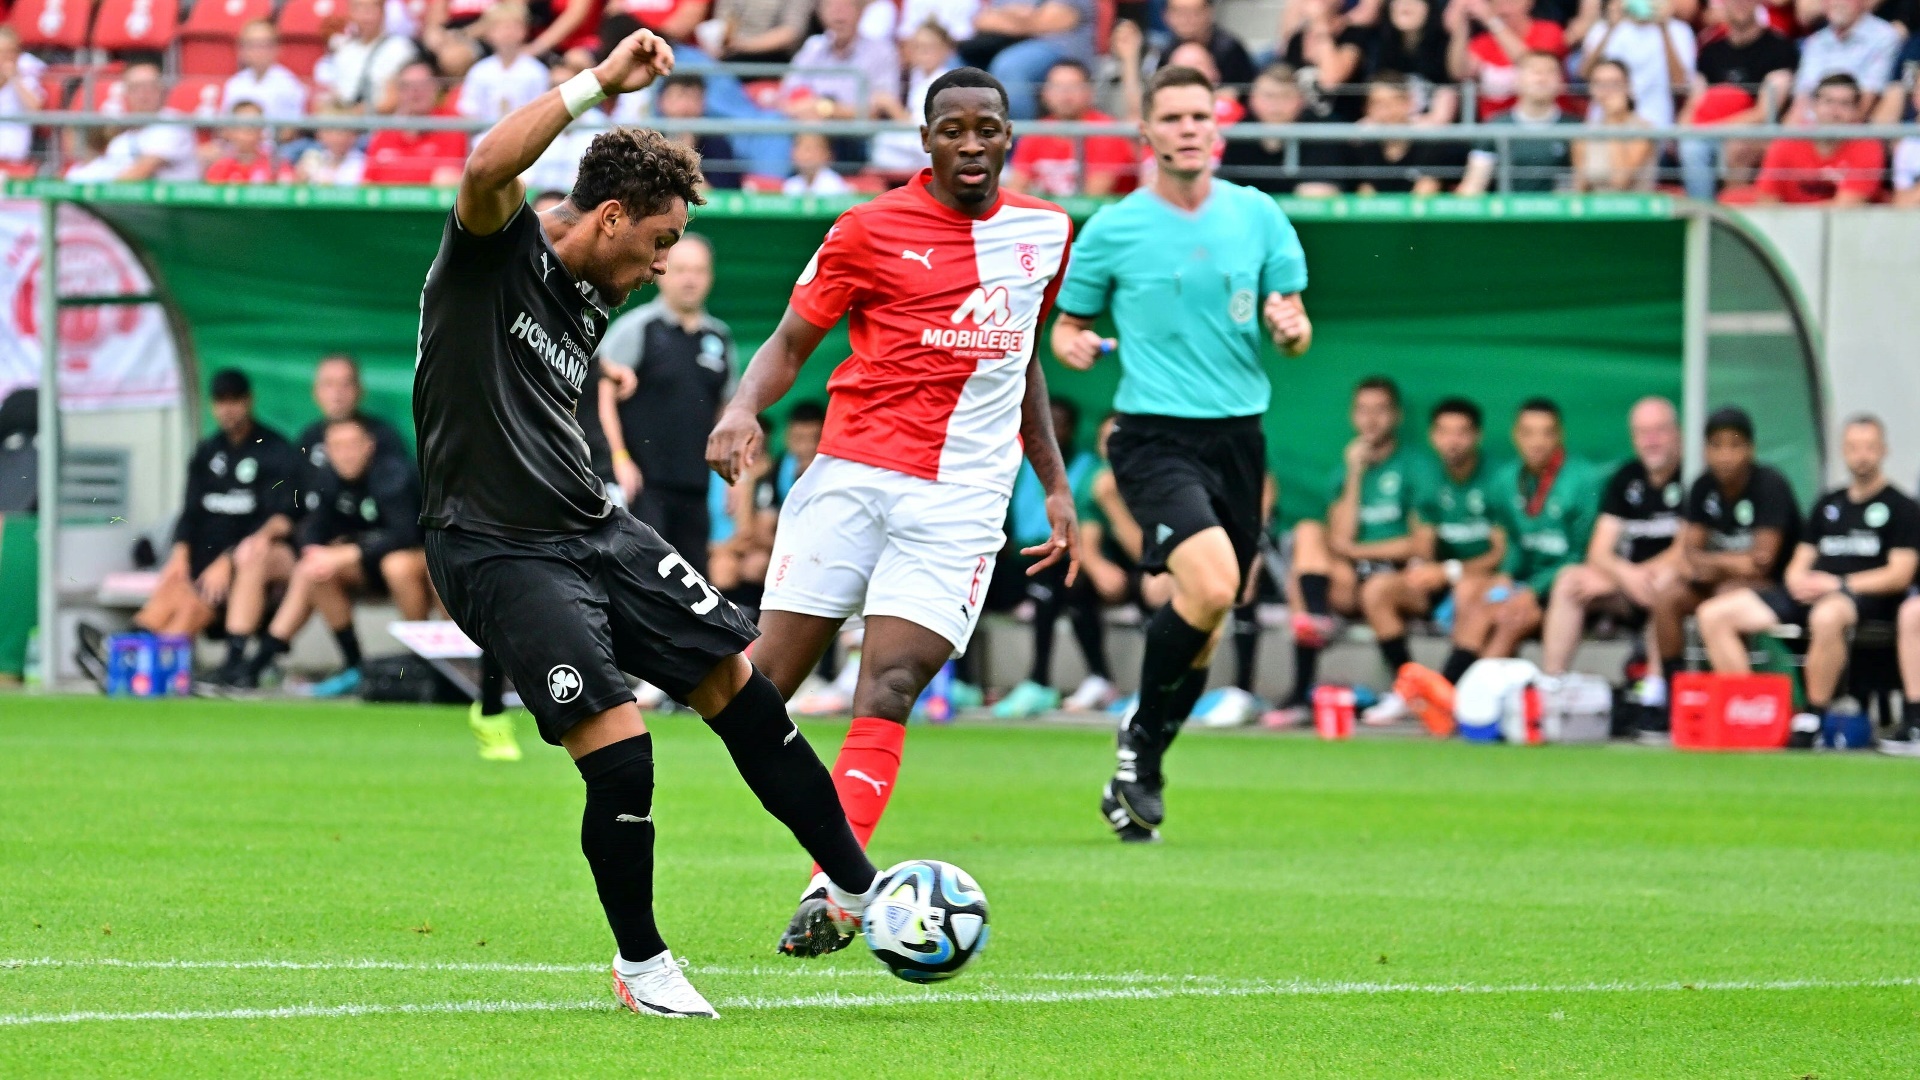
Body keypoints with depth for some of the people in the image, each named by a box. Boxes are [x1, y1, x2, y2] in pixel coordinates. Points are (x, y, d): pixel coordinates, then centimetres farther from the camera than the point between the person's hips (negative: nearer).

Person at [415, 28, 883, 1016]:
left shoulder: (592, 303, 15)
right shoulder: (498, 248, -10)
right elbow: (487, 169, -32)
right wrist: (600, 82, -31)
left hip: (595, 531, 8)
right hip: (497, 553, -8)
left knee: (739, 683, 4)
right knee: (619, 755, -16)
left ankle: (854, 888, 17)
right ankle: (641, 964, 4)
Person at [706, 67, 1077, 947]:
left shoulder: (1044, 234, 14)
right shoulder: (870, 230, 2)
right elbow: (791, 342, 3)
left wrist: (1055, 484, 26)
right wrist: (744, 407, -17)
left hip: (961, 501, 1)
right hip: (852, 473, -1)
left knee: (887, 691, -14)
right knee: (764, 686, -6)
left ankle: (829, 893, -22)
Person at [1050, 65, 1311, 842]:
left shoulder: (1257, 216, 6)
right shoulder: (1112, 229, 0)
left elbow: (1294, 328, 10)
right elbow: (1068, 323, 10)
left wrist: (1290, 328, -13)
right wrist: (1070, 343, -13)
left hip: (1239, 436, 4)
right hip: (1156, 435, -4)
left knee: (1207, 623, 8)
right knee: (1210, 584, -25)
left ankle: (1137, 777, 26)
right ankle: (1141, 734, -3)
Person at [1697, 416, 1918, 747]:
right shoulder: (1828, 505, 25)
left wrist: (1837, 584, -12)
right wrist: (1799, 581, -3)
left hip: (1865, 598, -7)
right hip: (1807, 597, 7)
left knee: (1827, 616, -46)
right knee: (1714, 614, -11)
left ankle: (1812, 718, -35)